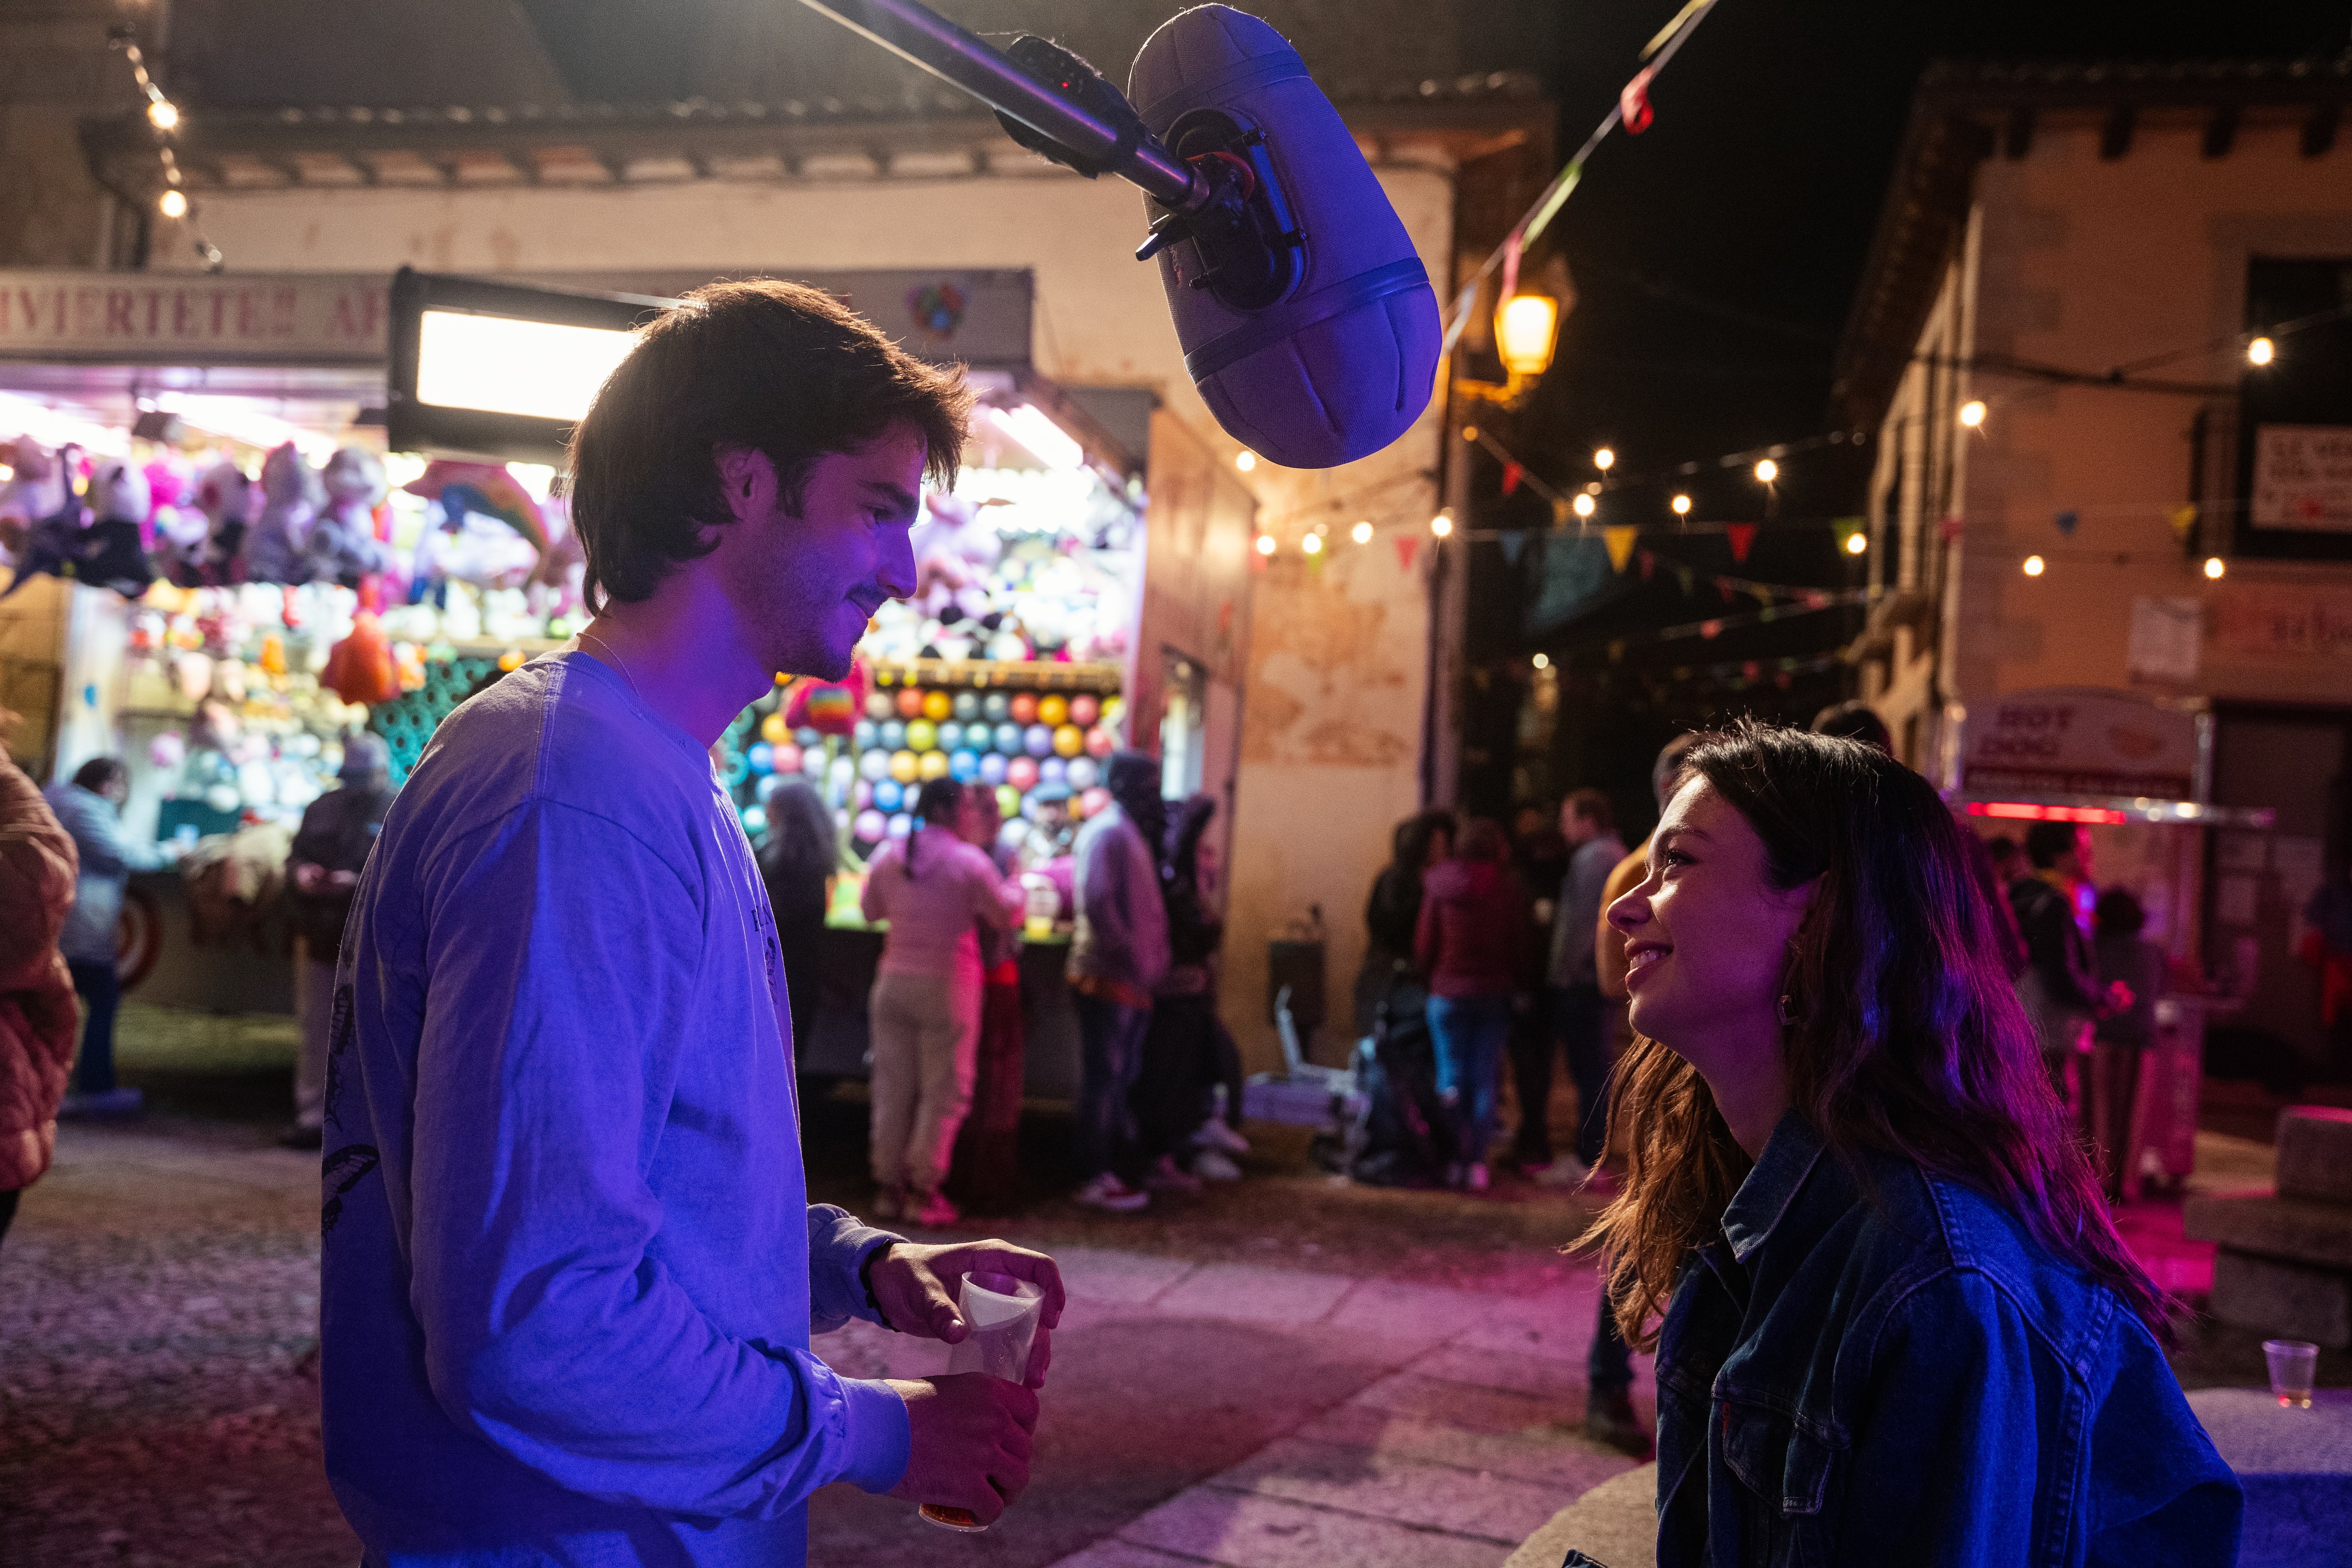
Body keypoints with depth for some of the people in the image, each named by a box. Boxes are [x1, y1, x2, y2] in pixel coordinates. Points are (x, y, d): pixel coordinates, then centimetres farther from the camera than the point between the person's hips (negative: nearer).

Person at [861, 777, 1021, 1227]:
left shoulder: (887, 857, 2)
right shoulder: (970, 861, -11)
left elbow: (870, 910, 15)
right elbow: (1007, 916, -6)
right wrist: (1015, 889, 12)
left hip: (894, 982, 5)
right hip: (947, 987, -5)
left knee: (892, 1087, 10)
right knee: (944, 1091, 3)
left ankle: (888, 1187, 15)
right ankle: (923, 1190, 3)